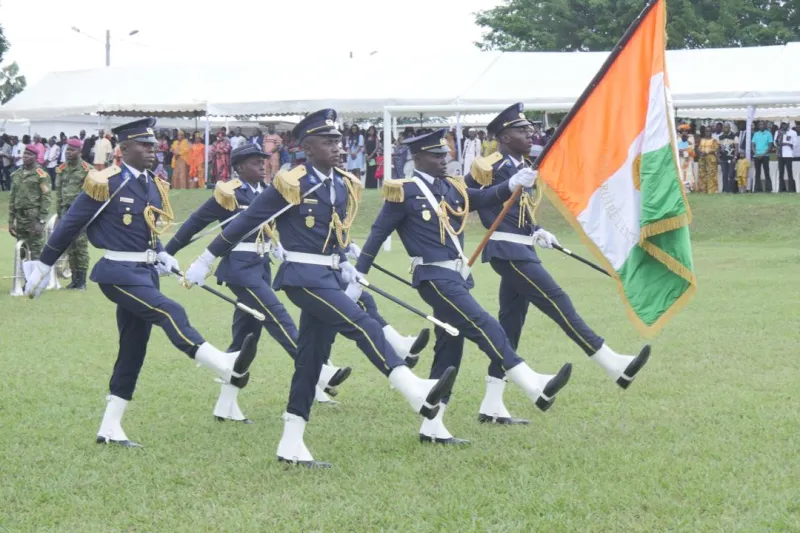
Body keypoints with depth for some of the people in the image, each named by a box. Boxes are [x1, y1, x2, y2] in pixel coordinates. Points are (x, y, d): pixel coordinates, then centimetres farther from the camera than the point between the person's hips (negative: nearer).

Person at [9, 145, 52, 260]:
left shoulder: (41, 175, -4)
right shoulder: (16, 175, 15)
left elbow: (46, 198, -9)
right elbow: (12, 199, 18)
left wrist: (41, 221, -15)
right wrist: (11, 220, 14)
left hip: (34, 216, -6)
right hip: (20, 217, 6)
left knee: (36, 252, -6)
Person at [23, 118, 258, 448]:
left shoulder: (153, 186, 11)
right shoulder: (106, 184, -11)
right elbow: (69, 225, -6)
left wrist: (161, 255, 6)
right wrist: (42, 267, -1)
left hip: (145, 272, 9)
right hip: (119, 273, -9)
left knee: (133, 349, 8)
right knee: (168, 312, -26)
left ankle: (110, 428, 15)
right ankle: (226, 367, -41)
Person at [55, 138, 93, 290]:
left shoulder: (87, 169, -4)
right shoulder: (61, 169, 10)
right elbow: (58, 191, 15)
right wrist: (59, 212, 12)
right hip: (66, 209, 5)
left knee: (81, 245, -5)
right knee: (69, 246, 5)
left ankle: (82, 279, -1)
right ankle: (74, 278, 12)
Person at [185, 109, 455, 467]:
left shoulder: (346, 186, 10)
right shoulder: (291, 185, -11)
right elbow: (245, 222, -5)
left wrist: (348, 271, 14)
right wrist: (205, 261, -1)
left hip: (330, 277, 8)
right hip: (304, 277, -8)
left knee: (311, 359, 8)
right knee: (364, 326, -20)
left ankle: (291, 445, 12)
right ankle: (419, 396, -28)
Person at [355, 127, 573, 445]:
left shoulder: (452, 189, 14)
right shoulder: (404, 193, -5)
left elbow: (486, 198, 2)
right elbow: (378, 234, -3)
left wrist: (513, 185, -16)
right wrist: (358, 275, -3)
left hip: (457, 276, 8)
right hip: (434, 277, -8)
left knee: (449, 349, 9)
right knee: (484, 327, -18)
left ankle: (432, 428, 15)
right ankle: (535, 388, -25)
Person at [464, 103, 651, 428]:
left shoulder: (524, 167, 17)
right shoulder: (492, 168, -10)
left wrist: (536, 232, 11)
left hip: (521, 251, 10)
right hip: (508, 252, -10)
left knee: (510, 325, 8)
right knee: (556, 302, -12)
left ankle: (492, 405, 11)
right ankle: (613, 366, -13)